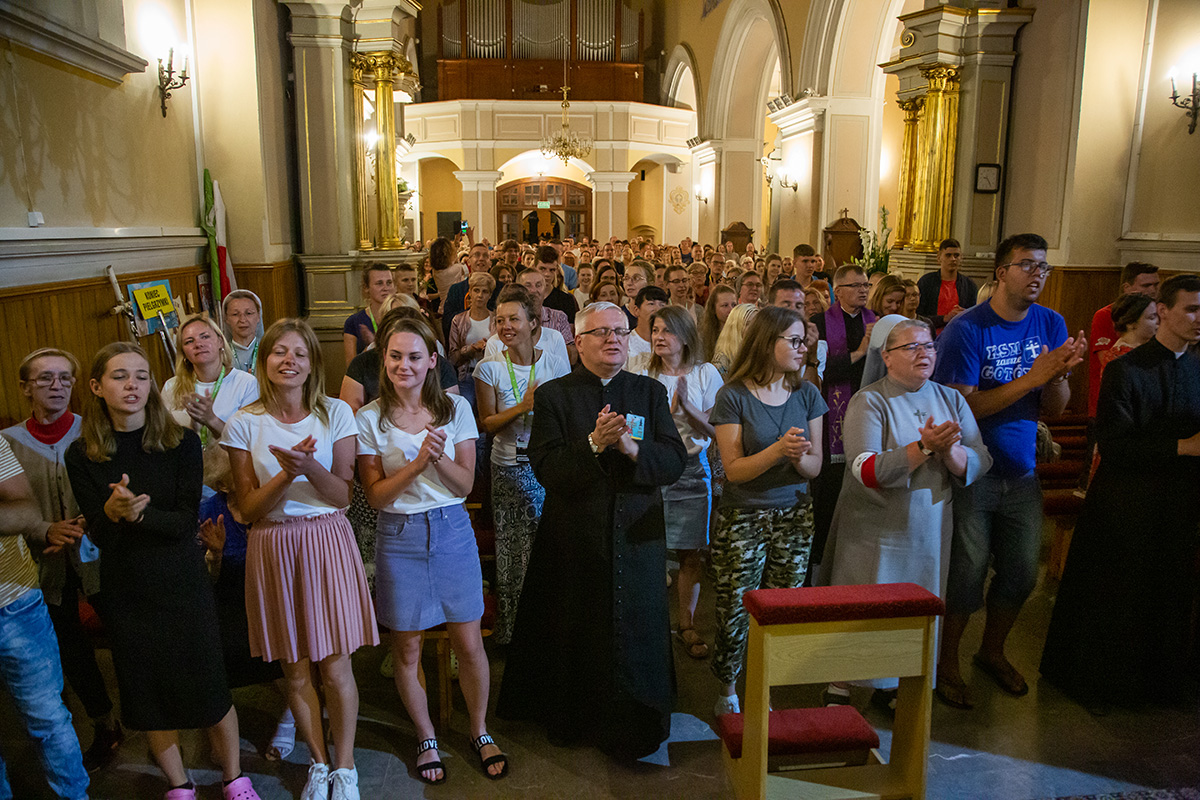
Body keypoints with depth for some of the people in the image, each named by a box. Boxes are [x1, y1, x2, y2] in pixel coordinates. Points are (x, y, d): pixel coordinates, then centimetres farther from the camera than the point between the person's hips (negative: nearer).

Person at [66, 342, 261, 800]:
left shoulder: (181, 443, -6)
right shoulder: (82, 455, -2)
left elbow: (187, 520, -11)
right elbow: (99, 535, -6)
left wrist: (139, 513, -29)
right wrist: (113, 512, -28)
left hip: (182, 585, -1)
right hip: (124, 591, 2)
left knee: (209, 687, 4)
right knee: (148, 693, 12)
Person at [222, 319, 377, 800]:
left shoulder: (336, 414, -2)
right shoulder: (244, 424, -2)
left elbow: (343, 495, -4)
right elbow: (248, 509, -3)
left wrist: (311, 468, -23)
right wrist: (286, 475, -20)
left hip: (327, 543, -1)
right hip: (274, 548, 1)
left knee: (335, 667, 4)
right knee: (295, 670, 11)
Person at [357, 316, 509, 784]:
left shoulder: (456, 409, -1)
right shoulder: (370, 418, -3)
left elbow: (466, 485, -1)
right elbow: (375, 495, -6)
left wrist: (439, 457, -20)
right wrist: (417, 463, -20)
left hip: (452, 531, 1)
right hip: (400, 538, 0)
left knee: (469, 643, 7)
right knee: (407, 649, 10)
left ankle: (479, 732, 30)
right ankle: (427, 739, 33)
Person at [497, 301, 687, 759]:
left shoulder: (651, 393, 6)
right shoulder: (553, 395, -1)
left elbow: (675, 462, -3)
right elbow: (546, 468, -12)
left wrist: (631, 448, -21)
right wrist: (593, 444, -26)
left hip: (637, 537, 2)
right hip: (575, 539, -2)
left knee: (636, 631, 9)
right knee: (577, 633, 11)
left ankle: (633, 730, 30)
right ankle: (575, 721, 34)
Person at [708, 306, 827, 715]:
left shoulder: (807, 394, 4)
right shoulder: (734, 396, -8)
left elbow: (814, 468, 4)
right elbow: (734, 469, -12)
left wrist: (799, 456, -19)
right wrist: (778, 450, -26)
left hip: (794, 517, 4)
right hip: (742, 520, -3)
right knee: (735, 610, 2)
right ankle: (727, 690, 25)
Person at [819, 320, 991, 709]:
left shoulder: (951, 399, 6)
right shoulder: (869, 401, -9)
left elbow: (979, 464, 0)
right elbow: (867, 471, -21)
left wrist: (949, 449, -21)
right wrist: (925, 446, -28)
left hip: (930, 529, 5)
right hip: (875, 528, -5)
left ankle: (890, 687, 32)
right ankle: (840, 687, 21)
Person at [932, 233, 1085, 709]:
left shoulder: (1051, 325, 2)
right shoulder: (967, 329, -15)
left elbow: (1053, 410, 2)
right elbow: (963, 407, -21)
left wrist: (1059, 374, -19)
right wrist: (1032, 377, -24)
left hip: (1021, 473, 6)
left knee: (1021, 572, 15)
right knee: (967, 573, 2)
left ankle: (992, 652, 38)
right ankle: (946, 663, 23)